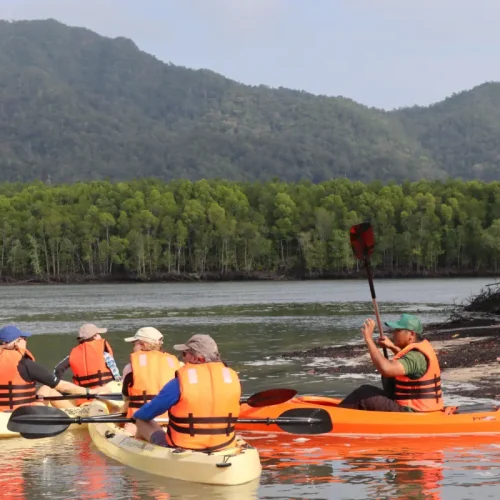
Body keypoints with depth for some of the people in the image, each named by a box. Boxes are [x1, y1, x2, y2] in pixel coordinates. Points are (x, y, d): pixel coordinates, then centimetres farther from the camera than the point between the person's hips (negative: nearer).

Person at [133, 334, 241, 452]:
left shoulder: (180, 383, -14)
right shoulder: (233, 378, -3)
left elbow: (145, 414, -2)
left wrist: (137, 415, 21)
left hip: (183, 449, -5)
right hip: (223, 449, 5)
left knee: (143, 421, 17)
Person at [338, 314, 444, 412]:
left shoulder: (416, 357, -22)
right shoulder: (422, 345, 9)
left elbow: (386, 369, -37)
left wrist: (369, 339, -28)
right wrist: (393, 347, 19)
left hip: (411, 413, -11)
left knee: (363, 396, -11)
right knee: (367, 391, 14)